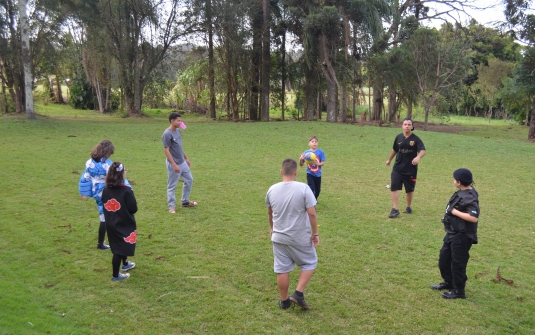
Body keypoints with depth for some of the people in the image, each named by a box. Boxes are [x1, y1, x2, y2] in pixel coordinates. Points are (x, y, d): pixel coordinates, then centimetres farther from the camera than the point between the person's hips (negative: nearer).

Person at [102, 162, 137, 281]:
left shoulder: (105, 190, -5)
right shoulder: (126, 190, -22)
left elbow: (105, 206, 5)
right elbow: (133, 208, -18)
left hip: (110, 224, 6)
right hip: (124, 224, -6)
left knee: (122, 244, 26)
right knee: (119, 249, 5)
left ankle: (125, 264, 47)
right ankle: (115, 275, 12)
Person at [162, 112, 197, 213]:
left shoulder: (177, 131, 7)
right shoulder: (167, 134, -19)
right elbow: (166, 151, -20)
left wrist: (186, 158, 20)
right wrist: (174, 165, -23)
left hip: (182, 162, 9)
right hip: (174, 164, -9)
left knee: (189, 180, 17)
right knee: (172, 186, 2)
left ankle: (185, 201, 31)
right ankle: (171, 206, 15)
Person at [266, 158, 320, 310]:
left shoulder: (272, 189, -2)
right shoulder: (303, 188, -16)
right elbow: (312, 213, -18)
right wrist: (315, 233, -5)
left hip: (279, 237, 4)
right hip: (301, 238, -3)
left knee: (282, 269, 13)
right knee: (309, 263, 19)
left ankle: (284, 301, 25)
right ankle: (298, 294, 11)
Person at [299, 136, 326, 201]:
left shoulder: (320, 152, -10)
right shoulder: (306, 152, -10)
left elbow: (323, 163, -10)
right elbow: (301, 165, -7)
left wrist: (317, 163, -31)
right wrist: (301, 159, -29)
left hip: (318, 174, 2)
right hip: (310, 174, -2)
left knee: (318, 190, 19)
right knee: (312, 189, -14)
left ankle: (315, 199, 46)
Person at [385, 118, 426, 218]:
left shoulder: (416, 139, -10)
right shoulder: (398, 137, 0)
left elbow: (423, 150, -24)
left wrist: (418, 157, -46)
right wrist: (389, 160, 29)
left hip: (411, 169, -2)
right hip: (398, 168, 2)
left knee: (410, 189, 12)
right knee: (394, 187, -9)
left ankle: (408, 207, 32)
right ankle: (395, 209, -4)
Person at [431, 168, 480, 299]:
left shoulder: (470, 197, -24)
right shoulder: (462, 192, 6)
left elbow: (473, 218, -32)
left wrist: (454, 211, -27)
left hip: (462, 236, -10)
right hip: (452, 233, 10)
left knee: (457, 263, 3)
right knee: (444, 258, 21)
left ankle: (459, 291, 19)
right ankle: (449, 282, 39)